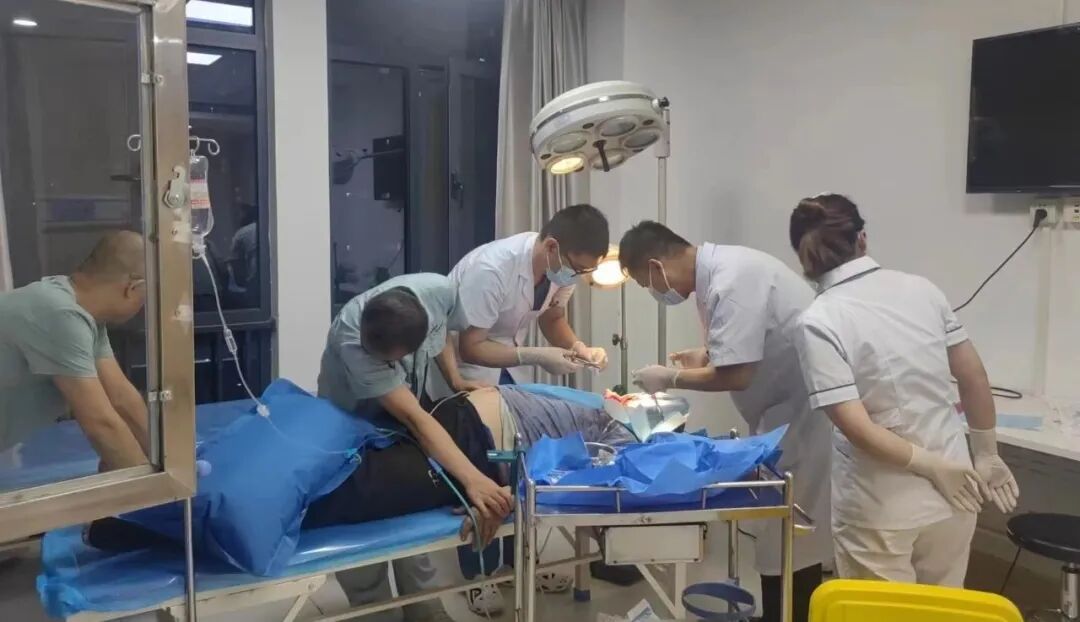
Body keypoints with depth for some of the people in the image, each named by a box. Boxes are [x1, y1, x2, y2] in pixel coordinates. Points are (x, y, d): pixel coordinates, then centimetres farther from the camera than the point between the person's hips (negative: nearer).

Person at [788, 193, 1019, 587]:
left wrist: (930, 465, -9)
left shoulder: (818, 322, -16)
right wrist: (988, 456, 16)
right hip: (952, 494, 5)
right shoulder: (921, 289, -2)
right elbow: (974, 378, 5)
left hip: (881, 510, -5)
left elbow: (857, 428, -21)